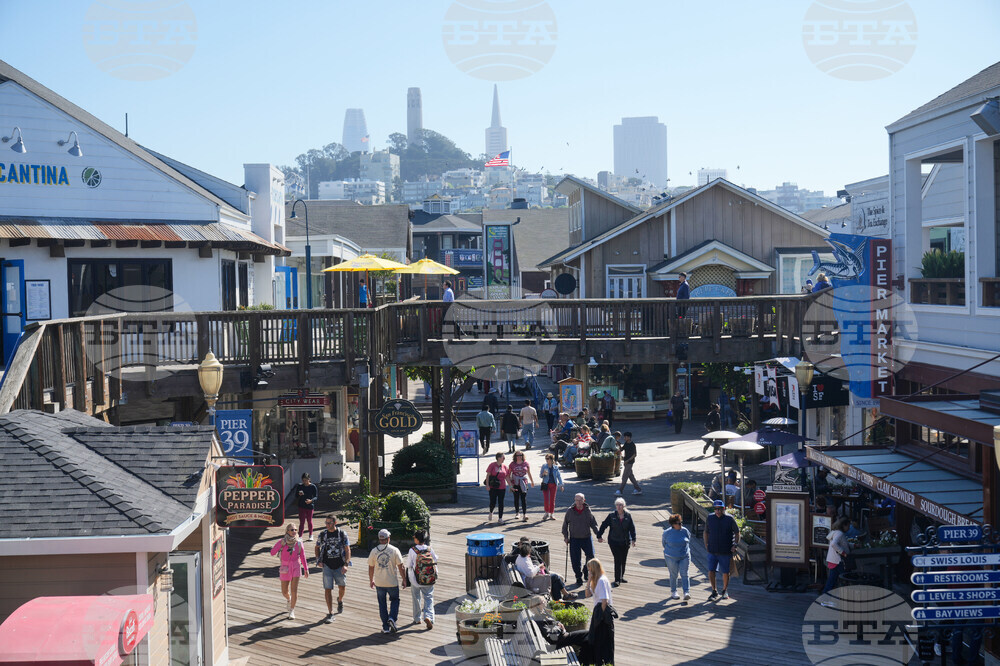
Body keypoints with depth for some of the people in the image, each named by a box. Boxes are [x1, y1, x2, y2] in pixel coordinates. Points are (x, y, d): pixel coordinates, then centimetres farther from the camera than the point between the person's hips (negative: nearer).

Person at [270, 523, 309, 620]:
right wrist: (281, 545, -26)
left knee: (294, 590, -13)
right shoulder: (282, 542, -8)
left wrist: (306, 569, 10)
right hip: (285, 568, 0)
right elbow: (272, 553, -15)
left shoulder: (299, 543, -4)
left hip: (296, 568, 0)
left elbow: (302, 557, 6)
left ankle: (291, 611, -3)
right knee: (284, 592, 10)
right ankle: (289, 600, 46)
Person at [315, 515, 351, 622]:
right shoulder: (322, 534, 1)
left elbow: (347, 550, -3)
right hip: (327, 566, 1)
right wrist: (318, 560, 3)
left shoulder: (342, 534, -3)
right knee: (327, 589, -4)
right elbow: (317, 548, 17)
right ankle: (330, 614, 3)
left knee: (342, 587, 0)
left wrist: (346, 564, -12)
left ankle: (340, 600, 36)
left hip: (340, 566, 0)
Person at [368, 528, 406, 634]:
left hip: (379, 583, 2)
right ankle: (392, 618, -6)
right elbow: (401, 567, -8)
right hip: (392, 582, -2)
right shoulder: (394, 550, -9)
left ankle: (386, 627, 10)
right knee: (394, 600, 18)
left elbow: (371, 568, 5)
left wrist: (371, 580, 18)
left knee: (382, 604, 11)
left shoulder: (374, 551, -3)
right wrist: (404, 579, 3)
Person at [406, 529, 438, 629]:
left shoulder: (412, 551, -14)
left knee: (416, 598, 18)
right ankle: (428, 616, -15)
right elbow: (435, 560, 8)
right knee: (428, 598, 7)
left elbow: (409, 565, -7)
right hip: (429, 580, 1)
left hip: (416, 580, -1)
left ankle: (417, 619, 27)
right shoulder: (430, 549, -6)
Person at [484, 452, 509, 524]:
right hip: (493, 488, -3)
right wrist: (487, 485, -13)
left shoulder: (504, 466, 7)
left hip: (502, 488, 3)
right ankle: (491, 513, 30)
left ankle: (501, 518, 7)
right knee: (493, 503, -2)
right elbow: (488, 475, -4)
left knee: (501, 503, 1)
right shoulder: (492, 465, -4)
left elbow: (506, 477, 13)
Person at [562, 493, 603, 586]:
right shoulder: (570, 511, -4)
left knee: (591, 557, -5)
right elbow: (565, 524, 7)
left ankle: (586, 571, 24)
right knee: (575, 560, -1)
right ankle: (578, 577, 18)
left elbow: (593, 524, 5)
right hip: (574, 539, 0)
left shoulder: (587, 510, -2)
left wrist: (598, 536, 2)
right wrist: (566, 536, 3)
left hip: (586, 538, 1)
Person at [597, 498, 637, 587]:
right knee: (618, 560, -9)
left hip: (625, 542, 3)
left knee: (623, 560, 12)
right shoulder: (612, 515, -4)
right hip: (614, 542, -3)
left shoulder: (628, 515, 0)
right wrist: (599, 535, 3)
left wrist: (633, 539, -2)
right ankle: (617, 580, -4)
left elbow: (632, 528, 2)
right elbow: (604, 525, 3)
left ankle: (621, 577, 30)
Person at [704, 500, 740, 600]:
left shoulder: (730, 519, -6)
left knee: (726, 572, 7)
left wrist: (735, 545, -7)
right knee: (711, 571, -4)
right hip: (712, 551, 2)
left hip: (726, 552, -2)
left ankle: (725, 591, 29)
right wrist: (706, 545, 5)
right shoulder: (710, 518, 2)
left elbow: (737, 532, 3)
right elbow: (706, 532, 14)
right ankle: (714, 592, 13)